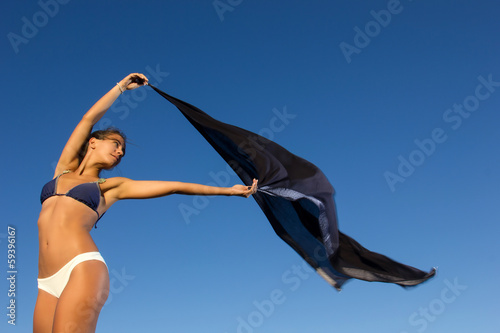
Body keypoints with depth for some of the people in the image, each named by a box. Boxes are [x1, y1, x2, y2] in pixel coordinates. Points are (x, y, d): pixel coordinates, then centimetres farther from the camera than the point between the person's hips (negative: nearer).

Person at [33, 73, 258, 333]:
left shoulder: (112, 186, 15)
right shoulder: (64, 168, 23)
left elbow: (174, 186, 13)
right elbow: (88, 119, 20)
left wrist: (227, 190, 13)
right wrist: (121, 87, 27)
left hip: (83, 270, -3)